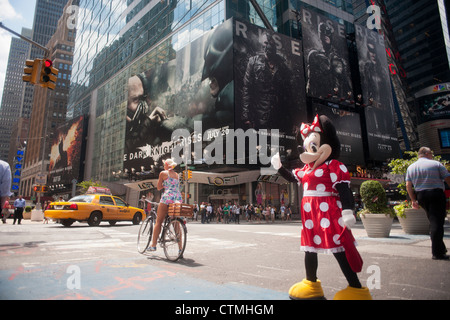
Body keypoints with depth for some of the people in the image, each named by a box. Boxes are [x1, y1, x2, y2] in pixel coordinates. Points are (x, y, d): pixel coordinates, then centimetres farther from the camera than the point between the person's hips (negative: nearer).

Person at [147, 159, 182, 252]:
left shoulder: (163, 173, 5)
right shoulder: (177, 175, 20)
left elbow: (158, 187, 10)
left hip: (167, 197, -5)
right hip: (178, 199, 5)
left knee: (159, 221, 5)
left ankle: (153, 245, 6)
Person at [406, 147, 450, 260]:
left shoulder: (410, 167, 11)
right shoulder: (436, 164, -1)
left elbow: (408, 185, 8)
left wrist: (413, 200, 12)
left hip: (420, 195, 5)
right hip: (436, 193, -5)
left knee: (432, 220, 18)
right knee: (437, 222, -5)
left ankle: (441, 248, 22)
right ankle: (437, 252, -6)